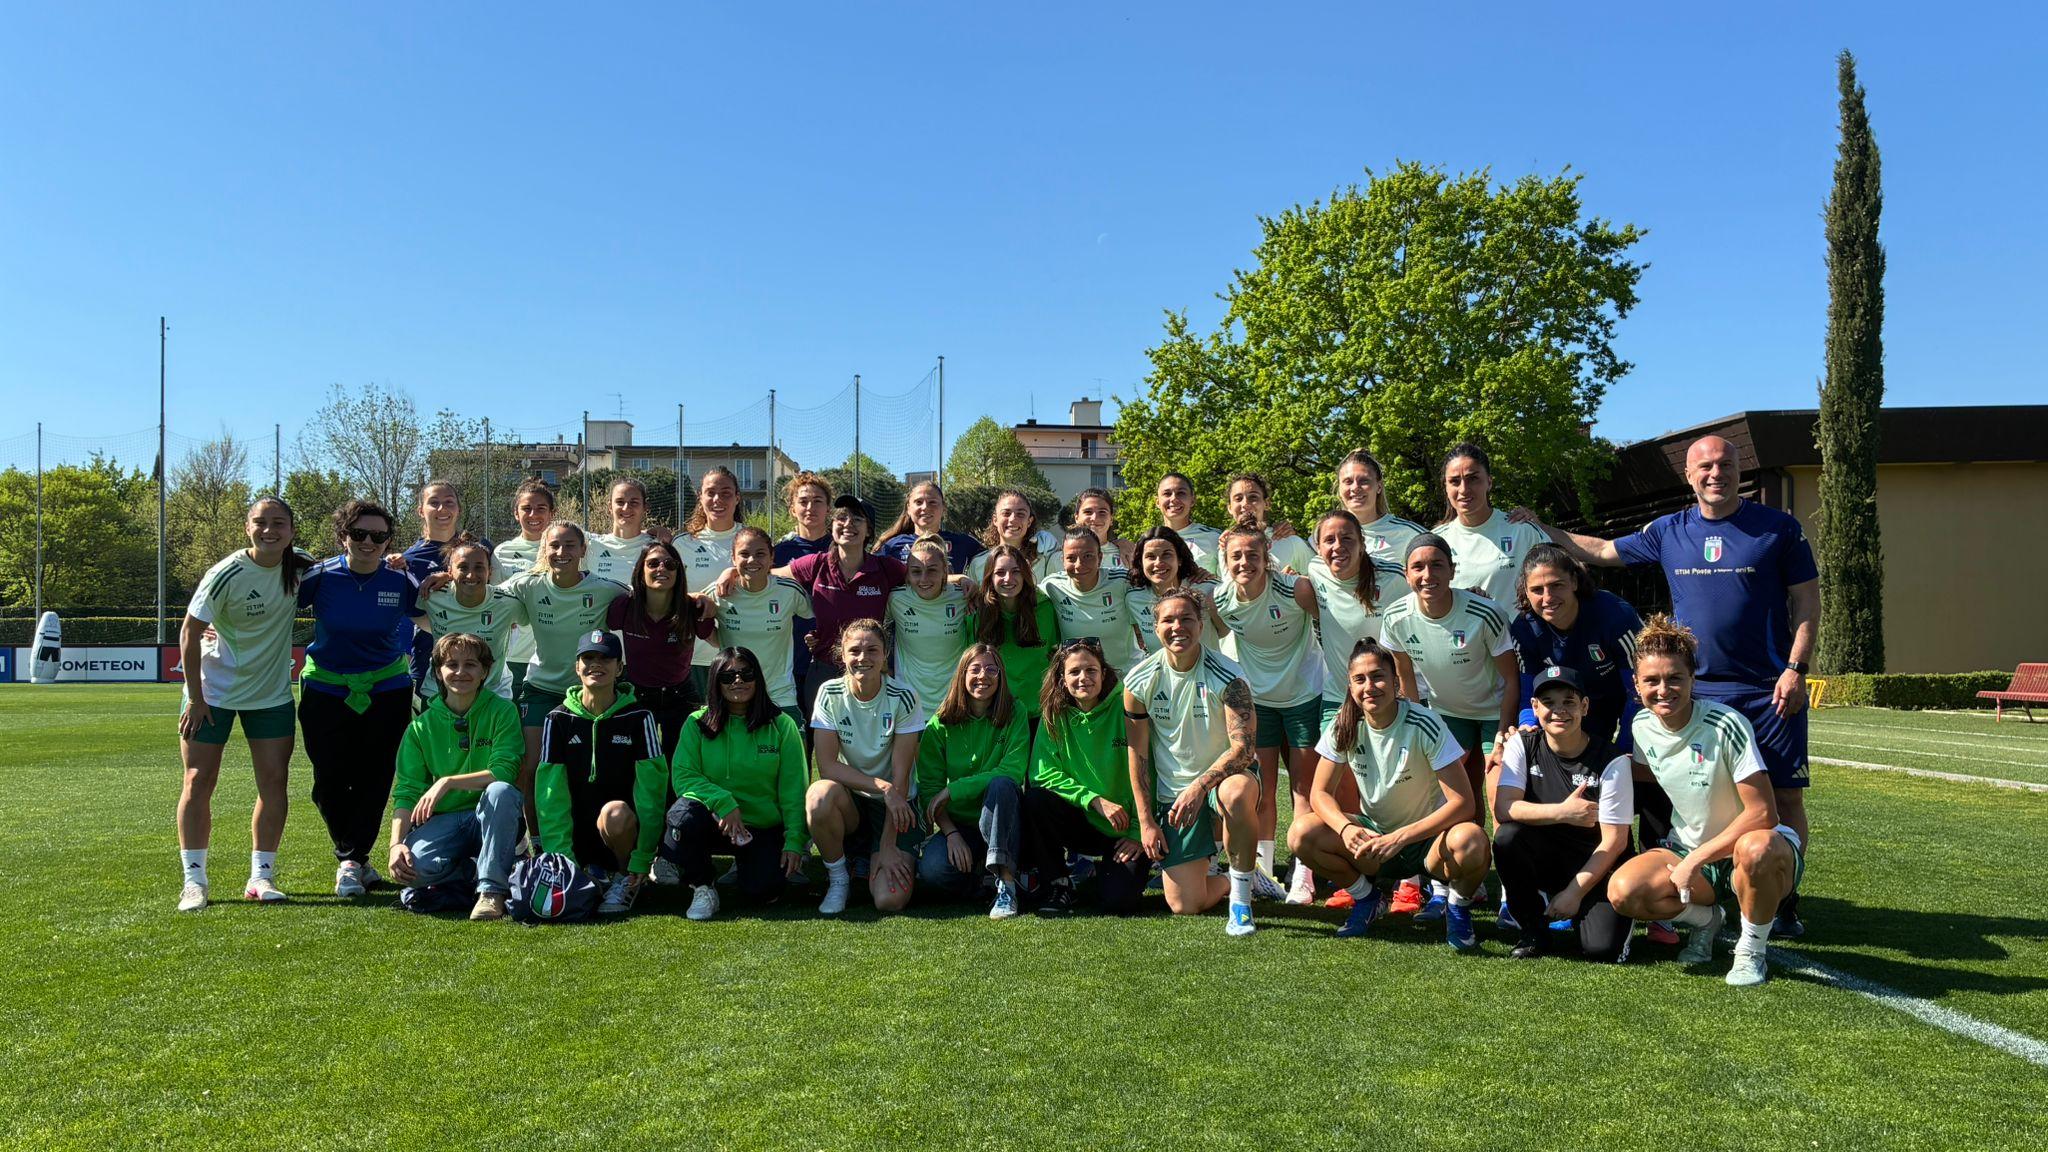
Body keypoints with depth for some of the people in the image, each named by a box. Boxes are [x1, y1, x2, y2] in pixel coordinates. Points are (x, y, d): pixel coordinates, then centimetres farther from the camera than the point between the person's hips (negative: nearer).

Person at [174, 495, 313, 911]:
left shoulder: (300, 568, -6)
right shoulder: (226, 575, -18)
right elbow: (189, 634, -12)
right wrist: (195, 697, -12)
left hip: (272, 692, 3)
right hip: (212, 691, -3)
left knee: (275, 782, 0)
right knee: (198, 782, -2)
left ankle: (261, 876, 10)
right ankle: (194, 880, 7)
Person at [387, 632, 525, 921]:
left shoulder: (503, 711, -3)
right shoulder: (422, 726, 3)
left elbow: (504, 772, -15)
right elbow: (405, 793, -1)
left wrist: (447, 782, -24)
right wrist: (396, 844, -17)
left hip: (492, 819, -1)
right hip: (442, 820, 2)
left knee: (500, 791, -35)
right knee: (414, 865, -29)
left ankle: (492, 890, -24)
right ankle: (479, 869, 1)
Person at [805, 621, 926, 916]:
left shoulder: (903, 698, -12)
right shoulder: (830, 694, -8)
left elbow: (900, 776, -13)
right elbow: (827, 766, -13)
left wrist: (888, 846, -16)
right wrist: (882, 787, -25)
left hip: (896, 806, -1)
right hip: (850, 803, 1)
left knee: (890, 900, -22)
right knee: (820, 794, -36)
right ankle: (838, 878, -7)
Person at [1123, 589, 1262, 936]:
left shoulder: (1226, 676, -15)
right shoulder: (1139, 681, -6)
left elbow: (1243, 746, -21)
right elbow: (1138, 754, 2)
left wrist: (1199, 786, -33)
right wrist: (1145, 821, 0)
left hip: (1223, 776, -2)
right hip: (1173, 793, 3)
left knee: (1236, 793, -42)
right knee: (1185, 906, -7)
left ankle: (1241, 898, -18)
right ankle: (1232, 882, 30)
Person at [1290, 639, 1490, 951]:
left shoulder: (1425, 725, -20)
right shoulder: (1344, 726, -8)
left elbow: (1463, 802, -24)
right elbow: (1319, 793, -6)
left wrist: (1400, 838, -32)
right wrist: (1346, 828, -28)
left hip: (1425, 838, -3)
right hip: (1373, 835, 3)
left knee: (1470, 840, -37)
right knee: (1303, 836, -22)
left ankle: (1458, 908, -1)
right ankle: (1366, 898, 7)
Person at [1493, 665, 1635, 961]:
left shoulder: (1611, 760, -12)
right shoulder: (1522, 745, -6)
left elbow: (1614, 840, -11)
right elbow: (1503, 808, -19)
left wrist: (1574, 892, -15)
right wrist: (1562, 812, -33)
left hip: (1594, 867, -2)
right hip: (1543, 858, 2)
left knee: (1602, 949, -24)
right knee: (1507, 836, -30)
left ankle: (1581, 911, 14)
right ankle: (1531, 927, -6)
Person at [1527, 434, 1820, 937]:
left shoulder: (1779, 528, 0)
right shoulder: (1668, 532, 8)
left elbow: (1807, 601, 1)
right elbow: (1603, 550, 20)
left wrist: (1796, 668, -9)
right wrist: (1543, 529, 19)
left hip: (1771, 690, -2)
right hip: (1697, 691, 2)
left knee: (1786, 797, -1)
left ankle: (1784, 903, 13)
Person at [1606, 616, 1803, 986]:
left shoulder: (1726, 725, -22)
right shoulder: (1642, 726, -4)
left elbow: (1763, 813, -24)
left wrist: (1696, 860, -23)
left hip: (1750, 844, -4)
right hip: (1689, 851, 5)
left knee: (1757, 849, -42)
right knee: (1623, 891, -24)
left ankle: (1752, 949, -11)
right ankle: (1705, 919, 10)